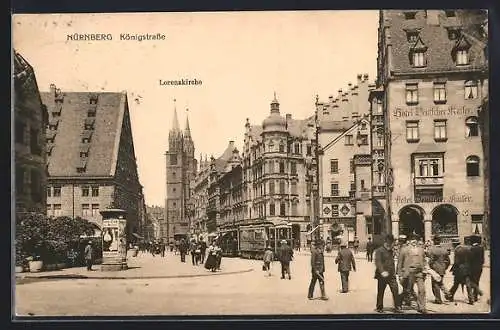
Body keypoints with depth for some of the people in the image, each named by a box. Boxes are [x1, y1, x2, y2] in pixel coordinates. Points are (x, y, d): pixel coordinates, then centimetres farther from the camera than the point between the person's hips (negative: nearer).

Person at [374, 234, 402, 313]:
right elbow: (378, 262, -20)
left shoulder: (391, 251, 16)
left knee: (395, 290, -9)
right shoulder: (379, 251, -8)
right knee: (380, 292, 4)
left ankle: (397, 307, -3)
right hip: (382, 275, -5)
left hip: (391, 275, 5)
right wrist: (382, 271, -32)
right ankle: (379, 308, 18)